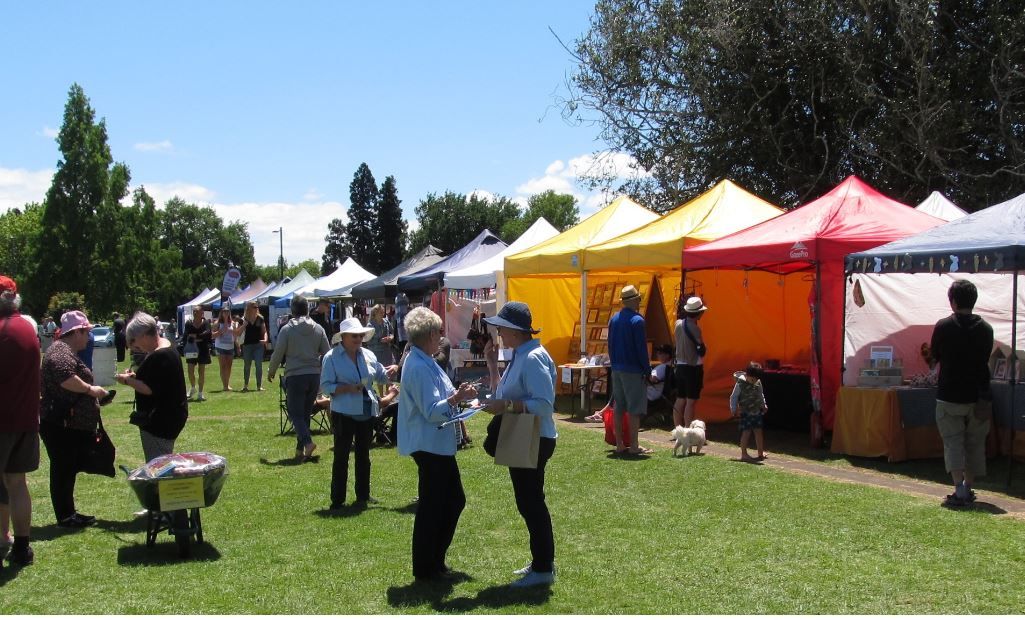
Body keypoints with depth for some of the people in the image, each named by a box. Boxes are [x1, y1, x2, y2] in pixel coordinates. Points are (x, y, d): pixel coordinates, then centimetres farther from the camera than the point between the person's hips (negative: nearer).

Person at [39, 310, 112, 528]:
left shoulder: (67, 351, 21)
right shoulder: (61, 351, -14)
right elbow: (64, 377, -33)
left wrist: (95, 396, 25)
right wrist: (90, 389, -21)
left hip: (71, 424, 11)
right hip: (61, 425, -11)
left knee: (68, 469, 15)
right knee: (63, 469, -3)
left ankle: (68, 513, 22)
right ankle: (64, 516, 2)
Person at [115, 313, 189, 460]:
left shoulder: (159, 357, -22)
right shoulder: (165, 347, 12)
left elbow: (149, 389, -24)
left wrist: (127, 380, -11)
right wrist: (135, 376, 8)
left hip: (161, 421, -11)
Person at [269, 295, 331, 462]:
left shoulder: (287, 329, -7)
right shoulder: (318, 329, 3)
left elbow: (278, 353, -3)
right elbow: (327, 353, 7)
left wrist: (271, 371, 13)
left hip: (295, 376, -4)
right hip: (314, 376, 4)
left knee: (295, 413, 1)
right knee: (306, 413, 13)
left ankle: (307, 442, -20)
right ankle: (300, 449, 15)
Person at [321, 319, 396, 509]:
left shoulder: (368, 355, 8)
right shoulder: (332, 357, -7)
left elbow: (381, 376, 19)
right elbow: (325, 386, -10)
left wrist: (392, 371, -3)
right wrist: (348, 388, -23)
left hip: (366, 413, 6)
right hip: (344, 414, -6)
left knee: (363, 454, 15)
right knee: (341, 456, -1)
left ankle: (363, 495, 27)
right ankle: (337, 500, 6)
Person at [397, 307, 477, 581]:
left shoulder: (425, 362, 13)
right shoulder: (419, 367, -20)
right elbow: (431, 411, -24)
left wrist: (457, 394, 10)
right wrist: (457, 398, -32)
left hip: (439, 445, 11)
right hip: (429, 445, -11)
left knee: (454, 500, 17)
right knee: (431, 507, -1)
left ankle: (435, 561, 26)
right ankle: (424, 569, 11)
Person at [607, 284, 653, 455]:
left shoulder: (614, 319, 8)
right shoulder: (637, 320, -14)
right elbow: (642, 348, -13)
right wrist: (647, 370, -6)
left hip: (617, 369, 7)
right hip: (633, 371, -7)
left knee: (618, 407, 9)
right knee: (635, 409, -2)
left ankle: (620, 445, 14)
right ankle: (633, 446, -1)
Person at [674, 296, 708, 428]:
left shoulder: (679, 323, 1)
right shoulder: (694, 328, -18)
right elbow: (701, 351, -16)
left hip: (680, 366, 7)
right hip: (693, 368, -7)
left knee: (680, 400, 12)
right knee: (691, 401, -3)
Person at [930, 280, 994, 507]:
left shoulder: (944, 326, -9)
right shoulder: (986, 328, 0)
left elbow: (935, 355, 4)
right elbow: (985, 357, 9)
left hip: (949, 396, -3)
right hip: (978, 396, 3)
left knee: (953, 441, 0)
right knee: (975, 443, 14)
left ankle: (959, 490, -13)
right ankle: (968, 488, 21)